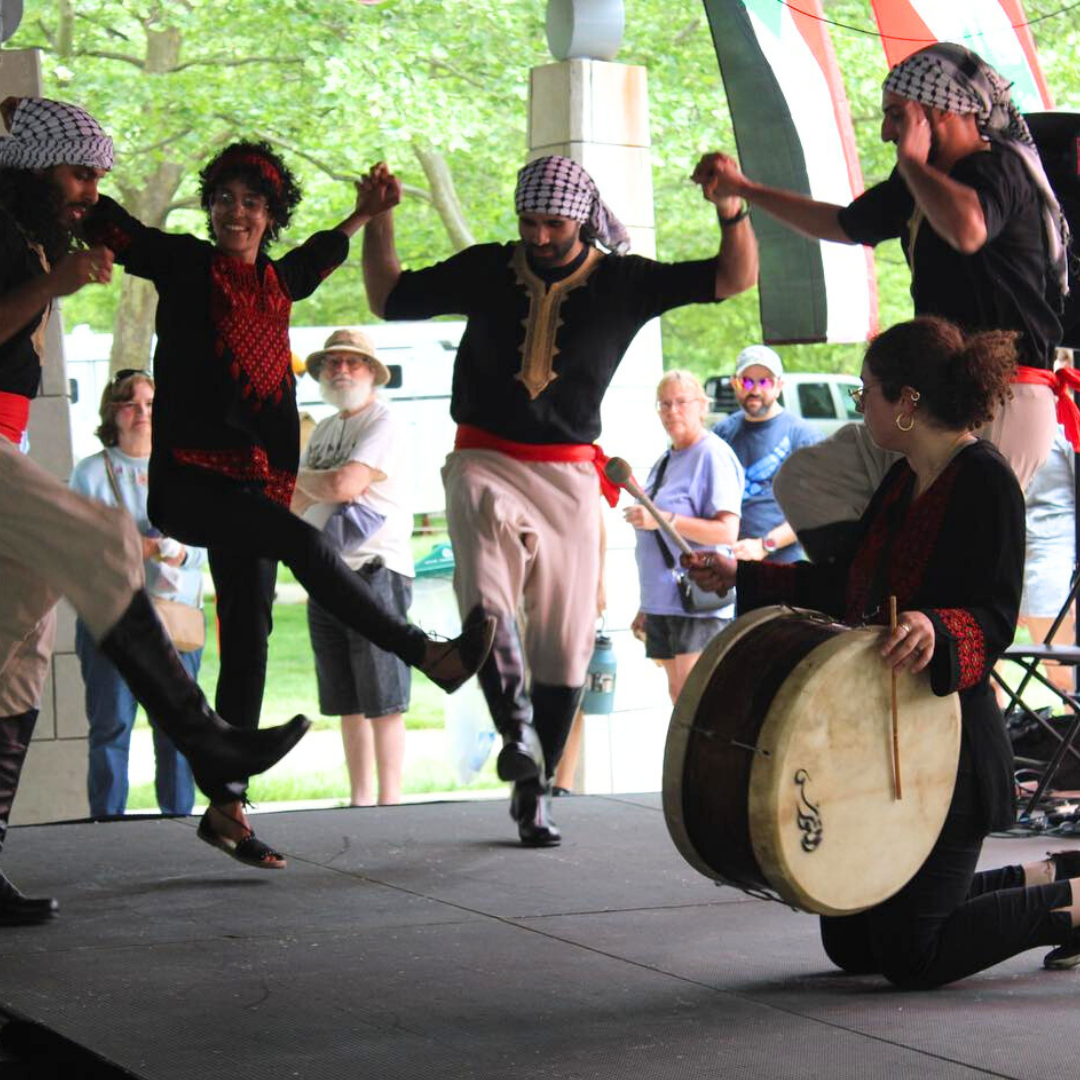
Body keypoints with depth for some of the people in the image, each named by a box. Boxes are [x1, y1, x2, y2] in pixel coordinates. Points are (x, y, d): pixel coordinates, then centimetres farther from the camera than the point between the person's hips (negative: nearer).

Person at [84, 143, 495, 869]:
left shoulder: (274, 283, 17)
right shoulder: (184, 265, 1)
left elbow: (312, 263, 41)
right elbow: (105, 222, -3)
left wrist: (361, 217, 47)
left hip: (252, 481, 6)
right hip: (189, 477, -6)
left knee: (248, 635, 3)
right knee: (303, 544, -27)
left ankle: (226, 806, 7)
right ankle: (432, 655, -25)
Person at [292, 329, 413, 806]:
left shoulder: (383, 425, -5)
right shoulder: (323, 431, 20)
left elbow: (345, 485, -18)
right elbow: (291, 503, 15)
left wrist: (304, 479, 1)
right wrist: (325, 486, -5)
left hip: (375, 572, -8)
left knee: (382, 700, -7)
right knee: (348, 702, 9)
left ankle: (389, 802, -7)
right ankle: (358, 800, 14)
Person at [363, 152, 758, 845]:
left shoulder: (621, 281, 2)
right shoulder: (486, 270, 4)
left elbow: (737, 277, -2)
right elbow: (389, 299, 14)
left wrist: (728, 206, -18)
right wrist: (379, 221, 1)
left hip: (569, 475, 1)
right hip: (485, 462, -1)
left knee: (565, 645, 2)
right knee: (488, 603, -29)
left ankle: (534, 791, 14)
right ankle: (516, 732, -40)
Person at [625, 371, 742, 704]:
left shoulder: (713, 455, -9)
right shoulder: (665, 461, 17)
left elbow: (727, 532, -19)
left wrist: (664, 520, -26)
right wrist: (646, 605, 23)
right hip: (663, 599, 9)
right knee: (678, 693, 10)